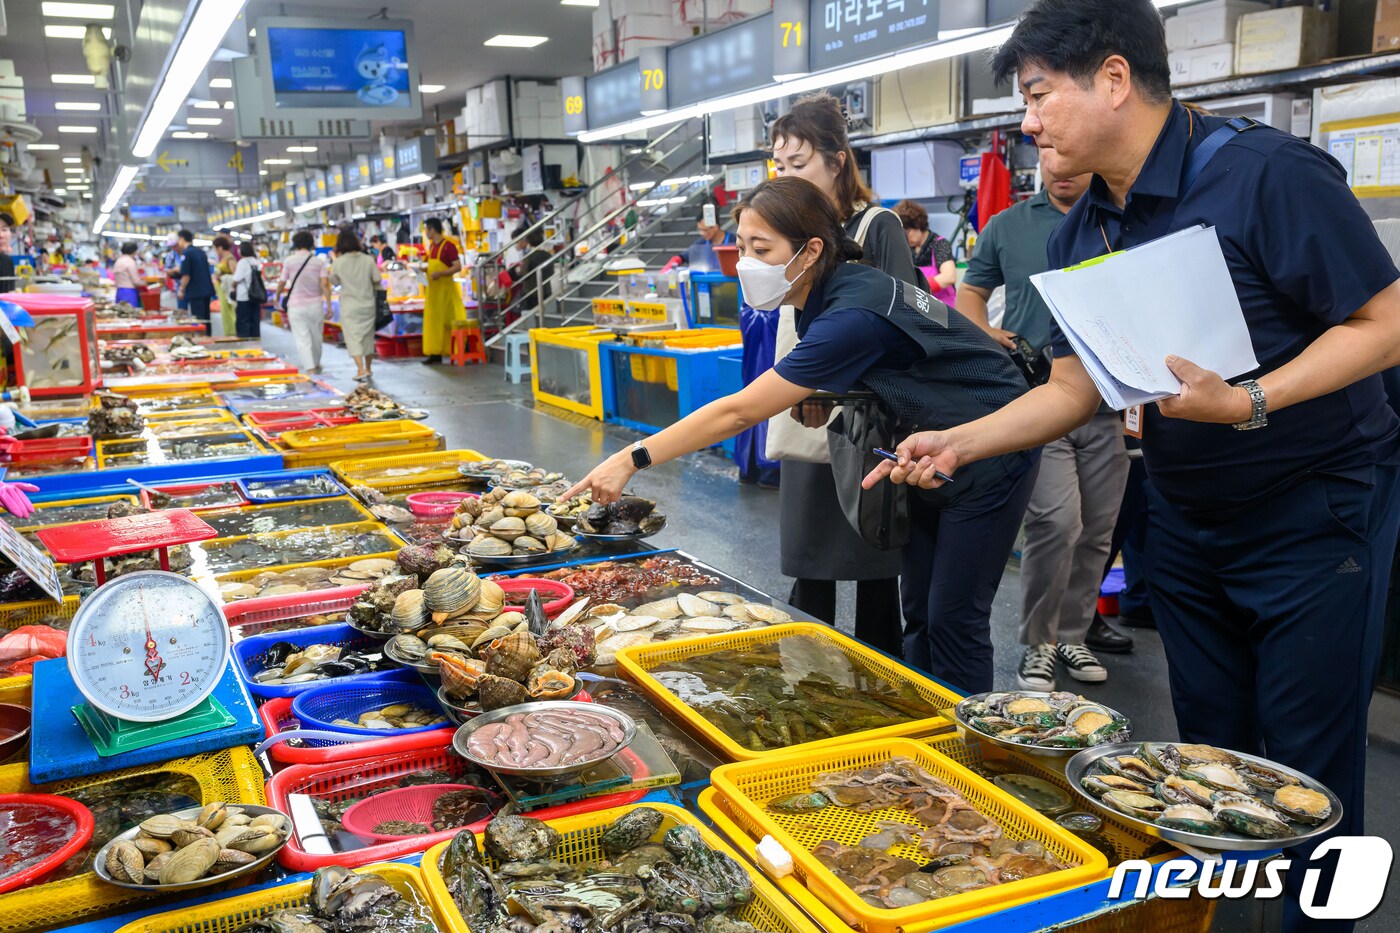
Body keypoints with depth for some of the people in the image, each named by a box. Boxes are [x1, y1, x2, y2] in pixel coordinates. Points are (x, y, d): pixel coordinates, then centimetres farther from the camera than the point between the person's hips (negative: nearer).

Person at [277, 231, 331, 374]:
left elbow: (282, 283, 2)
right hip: (315, 304, 2)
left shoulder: (289, 261, -2)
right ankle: (316, 365, 32)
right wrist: (328, 305, -6)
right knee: (316, 337, 16)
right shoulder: (319, 261, -1)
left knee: (302, 339, -2)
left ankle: (310, 369, -12)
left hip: (296, 305, -1)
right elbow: (324, 283, -9)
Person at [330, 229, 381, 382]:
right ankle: (367, 368, 27)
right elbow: (377, 280, -1)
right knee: (368, 336, 16)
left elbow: (334, 281, 5)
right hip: (368, 304, 2)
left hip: (349, 307, -2)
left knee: (353, 337, 0)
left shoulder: (338, 262, -10)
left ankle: (361, 370, -14)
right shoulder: (368, 260, -7)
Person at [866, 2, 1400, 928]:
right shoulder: (1080, 236, 1)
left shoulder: (1265, 173, -20)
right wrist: (958, 443, -7)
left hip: (1318, 512, -6)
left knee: (1305, 764, 4)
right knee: (1212, 754, 16)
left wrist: (1247, 403, -31)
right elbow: (1074, 389, 5)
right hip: (1186, 520, 6)